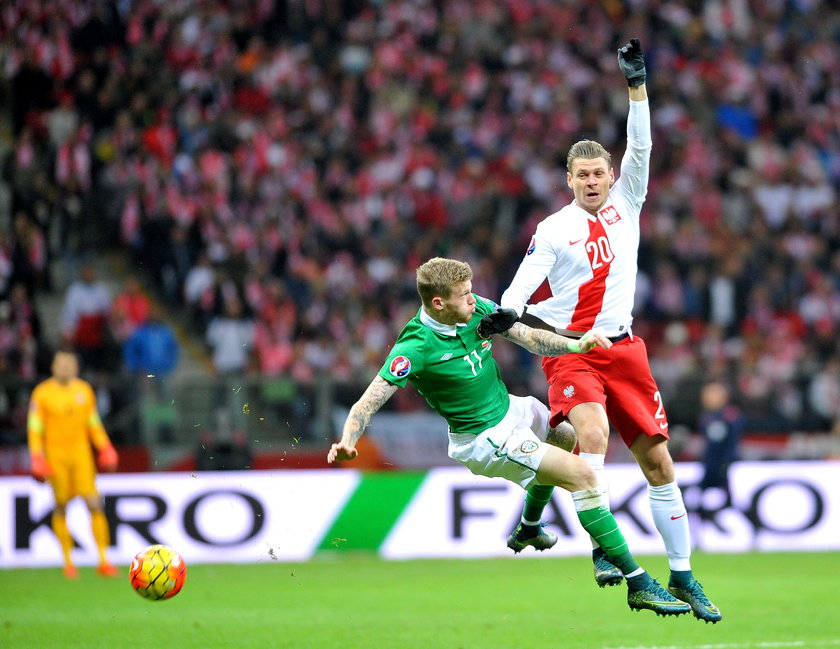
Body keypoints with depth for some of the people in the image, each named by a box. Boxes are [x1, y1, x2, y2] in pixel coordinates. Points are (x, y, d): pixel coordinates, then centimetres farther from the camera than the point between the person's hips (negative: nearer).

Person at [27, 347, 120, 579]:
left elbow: (93, 423, 18)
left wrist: (105, 449, 12)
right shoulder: (42, 393, -2)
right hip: (55, 453, -2)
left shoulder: (84, 390, 9)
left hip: (81, 453, 2)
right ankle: (68, 562, 12)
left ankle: (103, 560, -4)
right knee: (61, 507, 2)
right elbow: (34, 429, -1)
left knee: (95, 504, -8)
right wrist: (38, 459, -9)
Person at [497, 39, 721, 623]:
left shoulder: (626, 203, 8)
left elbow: (641, 148, -4)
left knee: (658, 460, 2)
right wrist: (512, 312, -25)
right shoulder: (553, 230, 0)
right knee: (593, 431, -31)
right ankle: (602, 547, -29)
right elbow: (518, 292, -3)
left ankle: (683, 576, 9)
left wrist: (638, 85, -13)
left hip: (623, 349, 3)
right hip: (570, 351, -3)